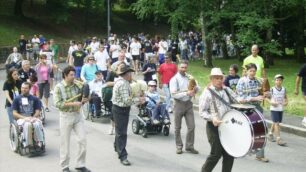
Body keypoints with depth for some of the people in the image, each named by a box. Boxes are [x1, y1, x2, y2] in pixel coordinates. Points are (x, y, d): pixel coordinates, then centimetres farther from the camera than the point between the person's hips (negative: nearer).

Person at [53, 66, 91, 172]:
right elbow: (58, 104, -16)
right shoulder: (59, 87, -9)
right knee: (65, 142, 5)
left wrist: (83, 101, -12)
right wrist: (72, 104, -23)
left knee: (82, 139, 2)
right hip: (66, 116, -4)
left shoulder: (77, 85, 2)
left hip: (77, 115, 4)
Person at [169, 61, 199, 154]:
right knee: (178, 128, 7)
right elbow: (174, 94, -15)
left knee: (191, 126, 2)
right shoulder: (174, 79, -8)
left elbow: (197, 88, 10)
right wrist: (186, 93, -26)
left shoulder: (189, 77, 5)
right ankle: (179, 146, 20)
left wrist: (195, 89, -15)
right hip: (179, 104, -3)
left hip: (188, 104, 4)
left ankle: (189, 146, 14)